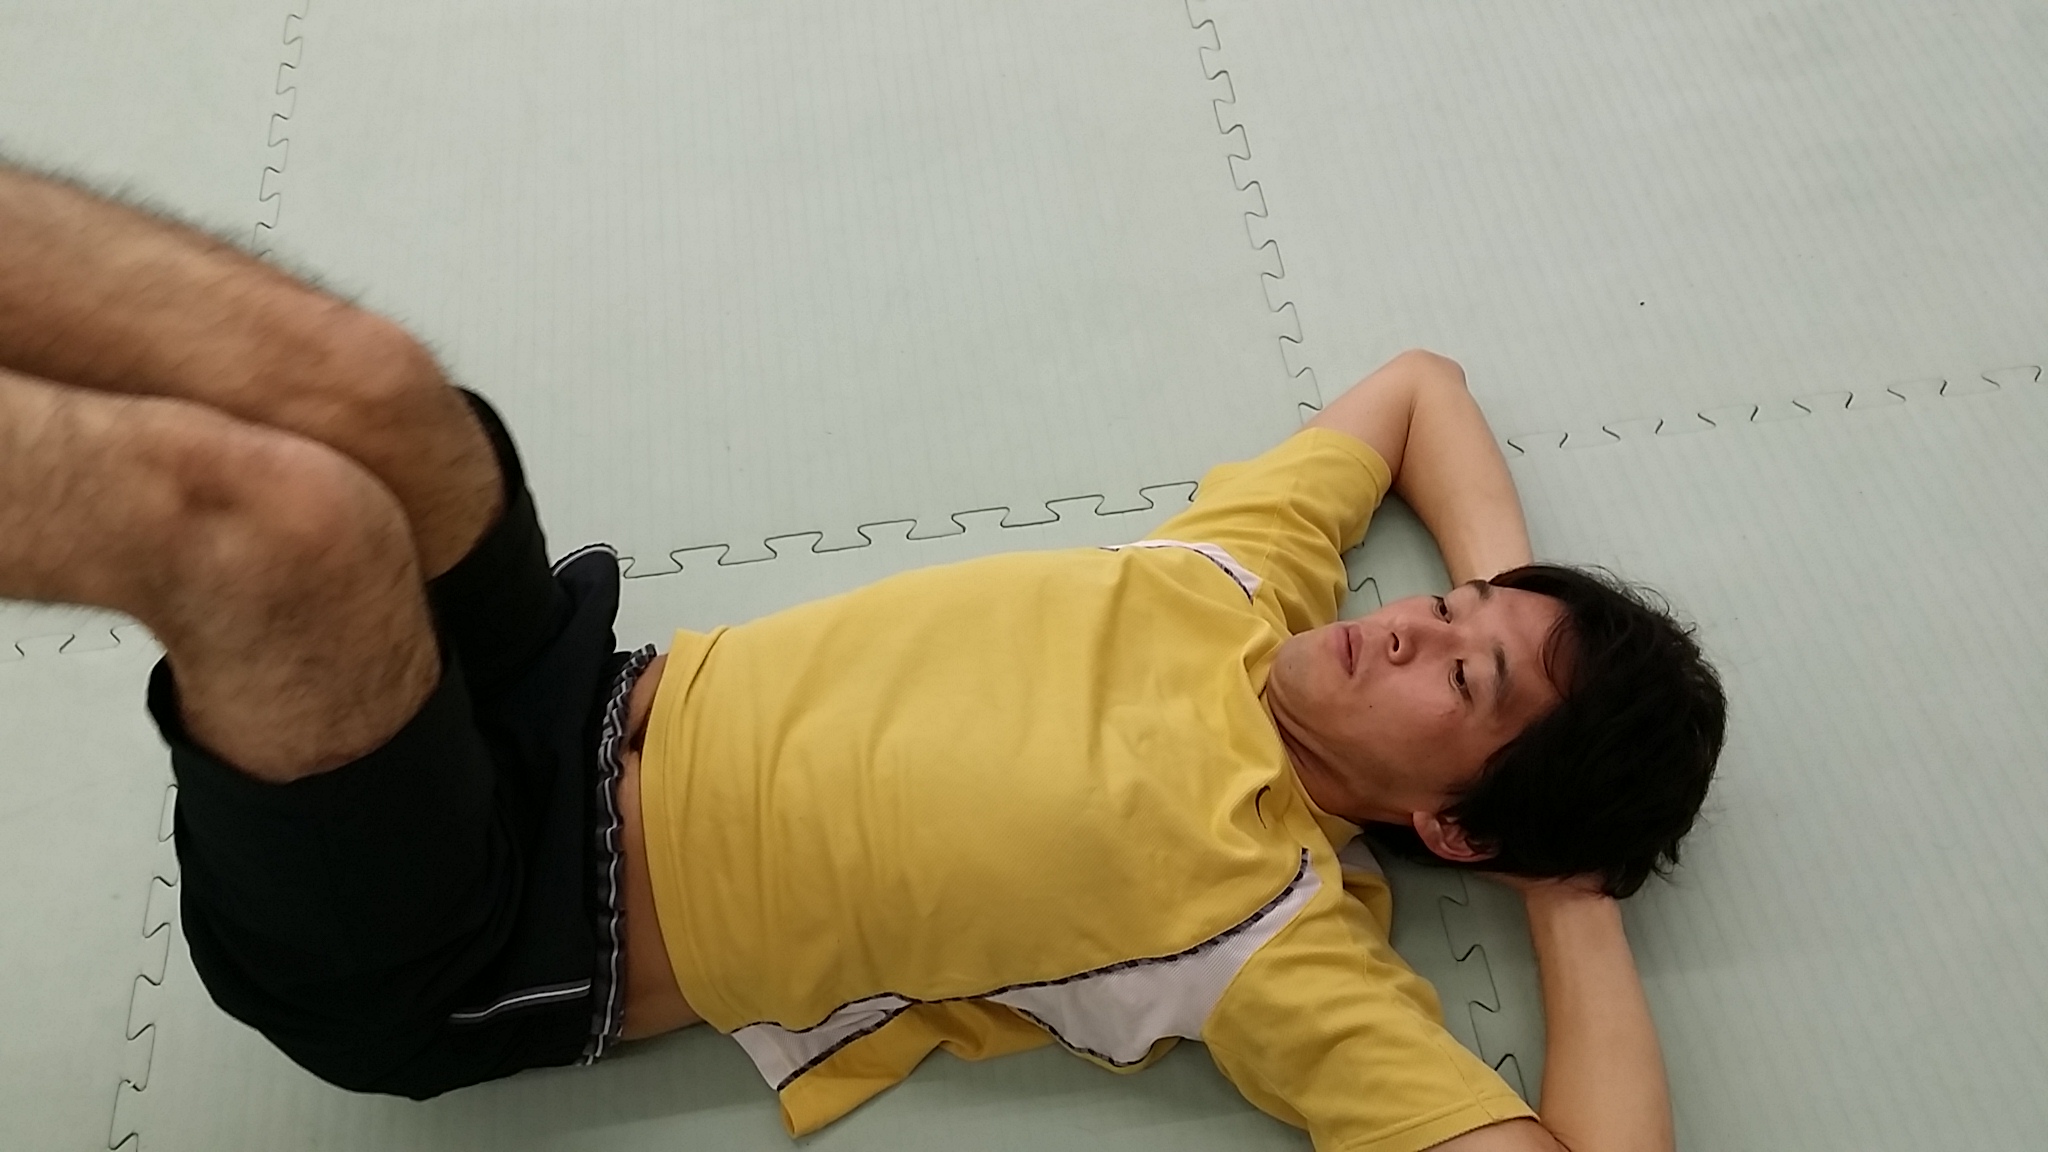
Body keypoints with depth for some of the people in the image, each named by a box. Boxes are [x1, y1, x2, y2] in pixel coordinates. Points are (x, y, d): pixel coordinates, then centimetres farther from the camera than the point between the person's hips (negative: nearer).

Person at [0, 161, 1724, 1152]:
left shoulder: (1285, 943, -15)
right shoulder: (1256, 589, 3)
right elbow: (1423, 384, 16)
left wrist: (1575, 897, -12)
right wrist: (1514, 601, 4)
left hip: (491, 946, -6)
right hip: (594, 702, 6)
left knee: (270, 510, -31)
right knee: (345, 382, -19)